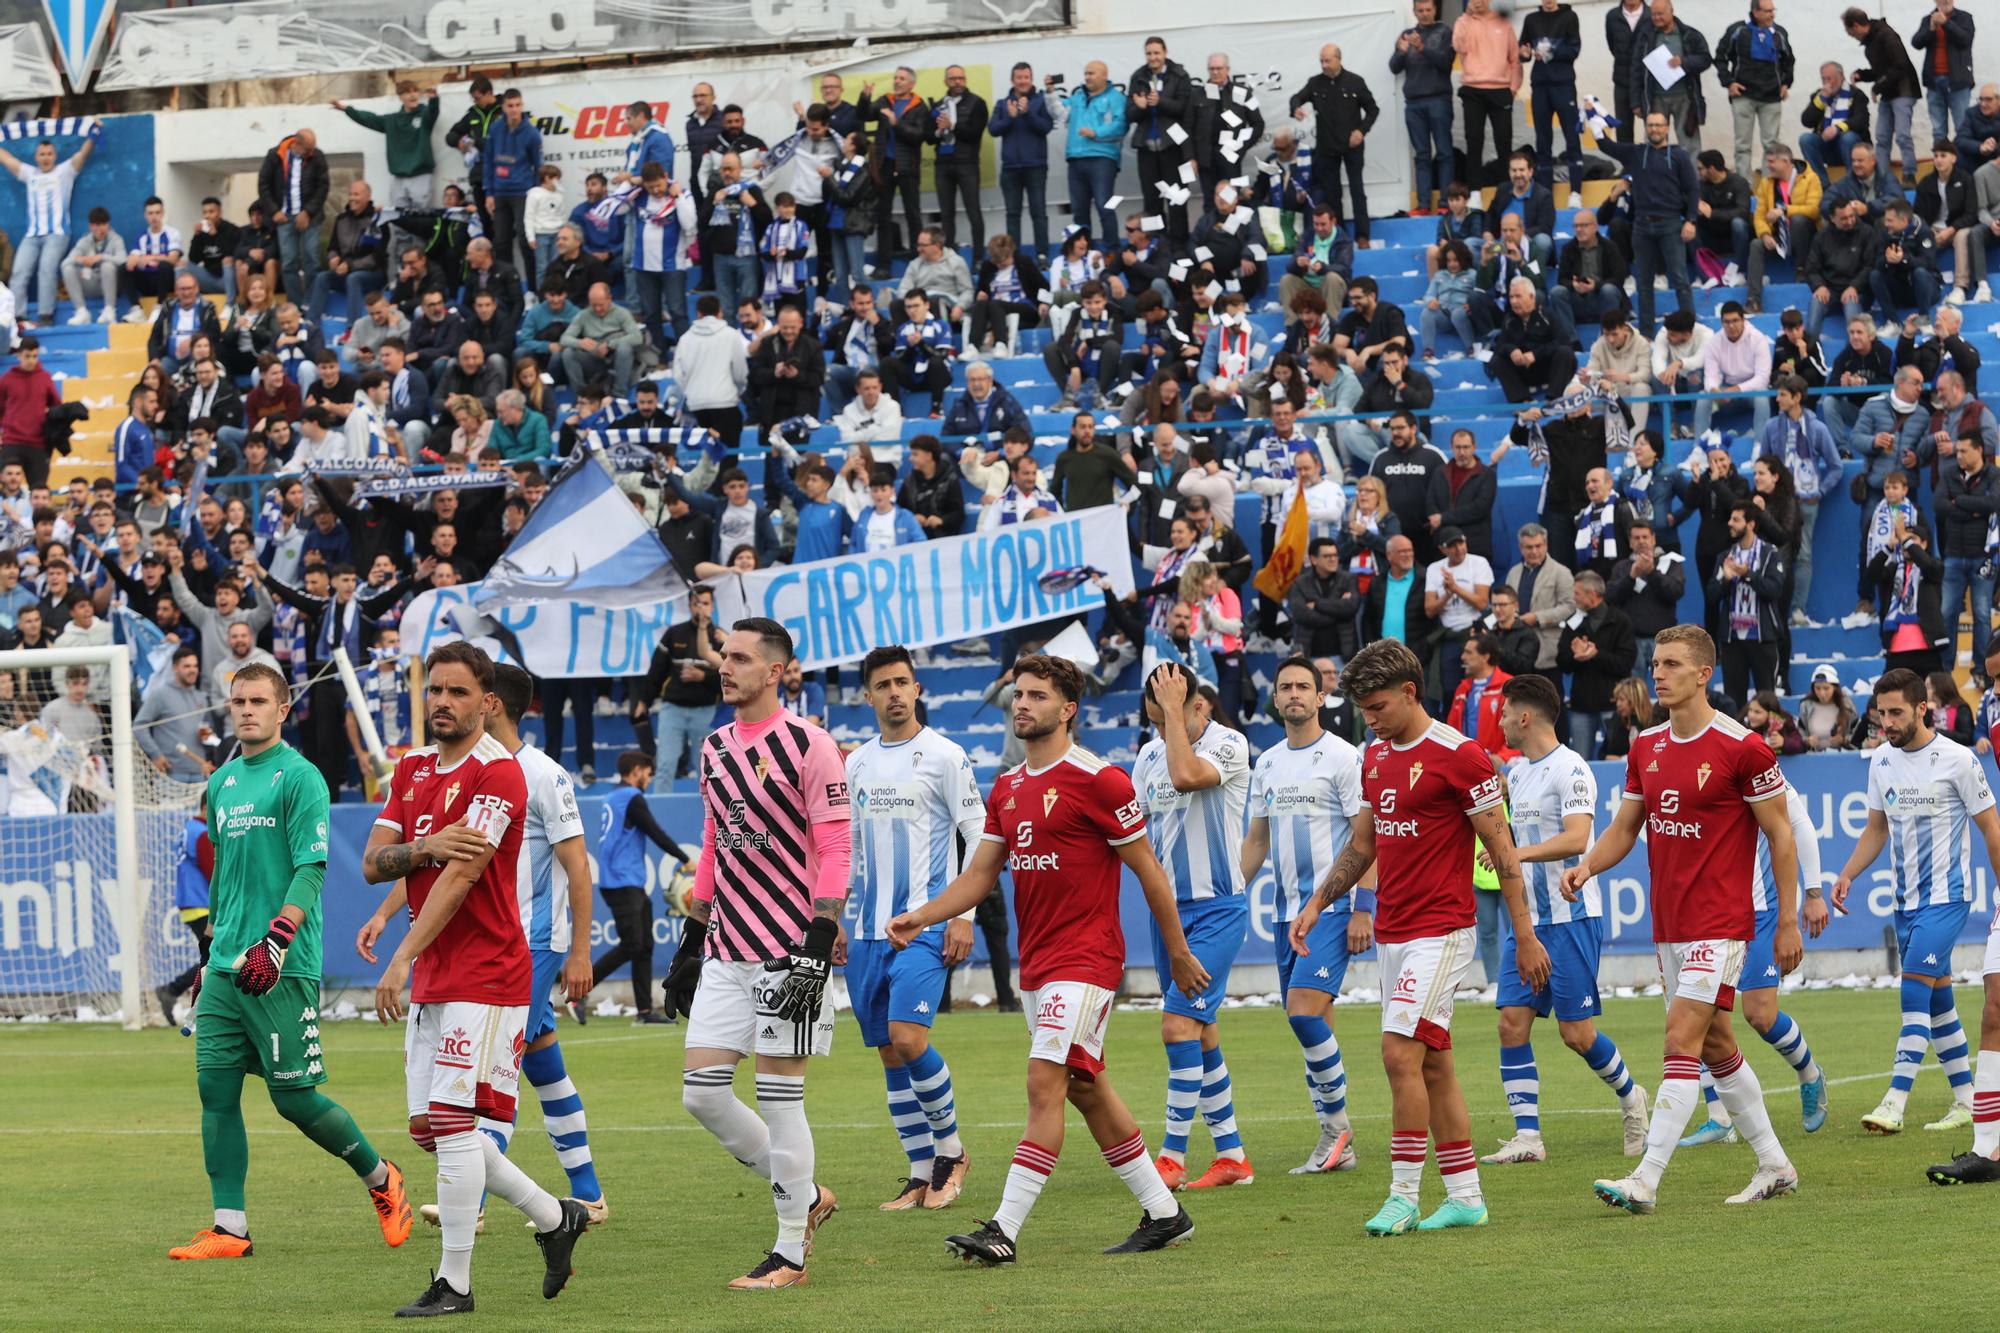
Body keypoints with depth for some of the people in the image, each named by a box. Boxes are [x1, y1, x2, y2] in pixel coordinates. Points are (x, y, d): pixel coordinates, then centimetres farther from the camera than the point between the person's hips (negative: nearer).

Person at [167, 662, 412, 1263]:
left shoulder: (299, 778, -8)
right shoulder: (221, 784, 16)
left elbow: (310, 870, -14)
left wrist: (274, 943, -24)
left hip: (282, 969, -7)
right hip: (225, 966, 7)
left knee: (293, 1095, -4)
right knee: (216, 1090, 0)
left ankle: (380, 1179, 18)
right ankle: (229, 1229, 3)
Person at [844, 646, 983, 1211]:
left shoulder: (943, 756, -3)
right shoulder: (858, 762, 13)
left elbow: (979, 837, -4)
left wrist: (963, 916, -11)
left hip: (925, 925, -6)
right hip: (870, 928, 6)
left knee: (907, 1037, -19)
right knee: (890, 1054, 4)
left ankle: (950, 1148, -1)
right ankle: (922, 1175, 10)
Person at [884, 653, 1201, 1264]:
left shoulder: (1097, 780, -12)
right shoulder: (1007, 789, 11)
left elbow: (1148, 869, -6)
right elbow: (980, 876, 12)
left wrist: (1178, 952, -2)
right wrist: (920, 917, -4)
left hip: (1085, 958, -9)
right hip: (1035, 962, 9)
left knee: (1045, 1082, -15)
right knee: (1085, 1089, 12)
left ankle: (1005, 1231, -19)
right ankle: (1164, 1213, 23)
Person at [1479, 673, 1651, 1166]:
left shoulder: (1570, 769, -14)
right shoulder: (1516, 771, 13)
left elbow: (1576, 838, -26)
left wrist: (1518, 853, -33)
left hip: (1571, 917, -8)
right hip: (1526, 919, 8)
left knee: (1577, 1033, -5)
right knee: (1512, 1022, -4)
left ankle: (1629, 1096, 22)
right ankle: (1527, 1136, -3)